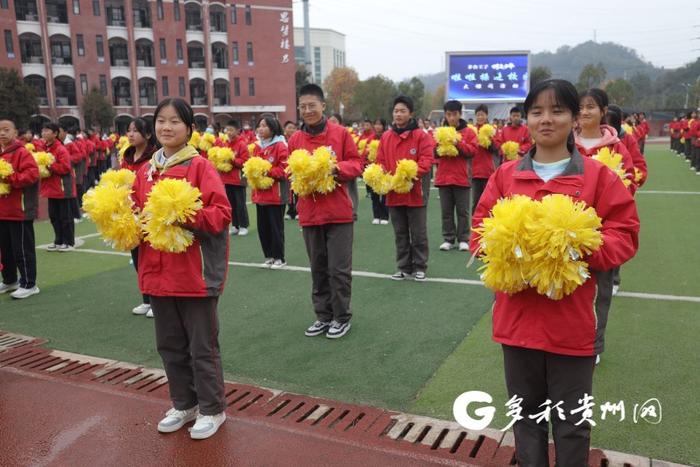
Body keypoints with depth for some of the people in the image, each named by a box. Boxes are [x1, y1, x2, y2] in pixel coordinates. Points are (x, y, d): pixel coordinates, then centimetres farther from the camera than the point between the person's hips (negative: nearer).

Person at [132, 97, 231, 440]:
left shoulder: (200, 166, -9)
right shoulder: (146, 171, 9)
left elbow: (222, 213, -15)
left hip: (195, 273, -6)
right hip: (158, 273, 6)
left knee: (202, 347, 6)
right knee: (170, 345, 18)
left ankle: (212, 409, 24)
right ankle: (184, 404, 35)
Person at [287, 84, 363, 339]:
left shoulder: (340, 133, -3)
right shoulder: (295, 139, 5)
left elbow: (356, 163, -1)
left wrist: (336, 168, -19)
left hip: (338, 212, -3)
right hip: (309, 213, 4)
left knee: (339, 268, 0)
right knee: (318, 268, 13)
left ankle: (342, 317, 16)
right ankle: (323, 315, 26)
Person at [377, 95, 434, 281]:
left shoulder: (421, 135, -5)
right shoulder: (386, 137, 7)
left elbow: (427, 160, -12)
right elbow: (380, 161, 8)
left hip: (415, 192, -4)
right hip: (393, 193, 4)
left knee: (418, 232, 5)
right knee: (400, 233, 12)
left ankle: (420, 266, 17)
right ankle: (404, 266, 22)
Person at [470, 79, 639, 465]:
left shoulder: (598, 175, -3)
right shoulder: (505, 175, 3)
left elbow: (624, 234, -3)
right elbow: (480, 229, 6)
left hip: (572, 322, -2)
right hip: (517, 317, 2)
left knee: (572, 418, 14)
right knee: (526, 410, 19)